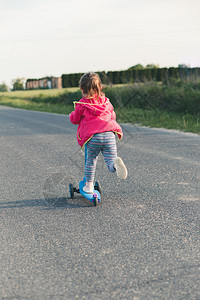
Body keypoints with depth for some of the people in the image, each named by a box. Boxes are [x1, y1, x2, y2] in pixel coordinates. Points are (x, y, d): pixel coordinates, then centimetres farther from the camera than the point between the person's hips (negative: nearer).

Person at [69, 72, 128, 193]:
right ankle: (116, 162, -35)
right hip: (110, 134, 2)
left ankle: (89, 185, 23)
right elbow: (113, 116, 33)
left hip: (93, 137, -2)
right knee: (111, 163, 0)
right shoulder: (106, 102, 21)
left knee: (91, 161, 18)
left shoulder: (82, 104, 9)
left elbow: (75, 119, 21)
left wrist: (72, 114, 42)